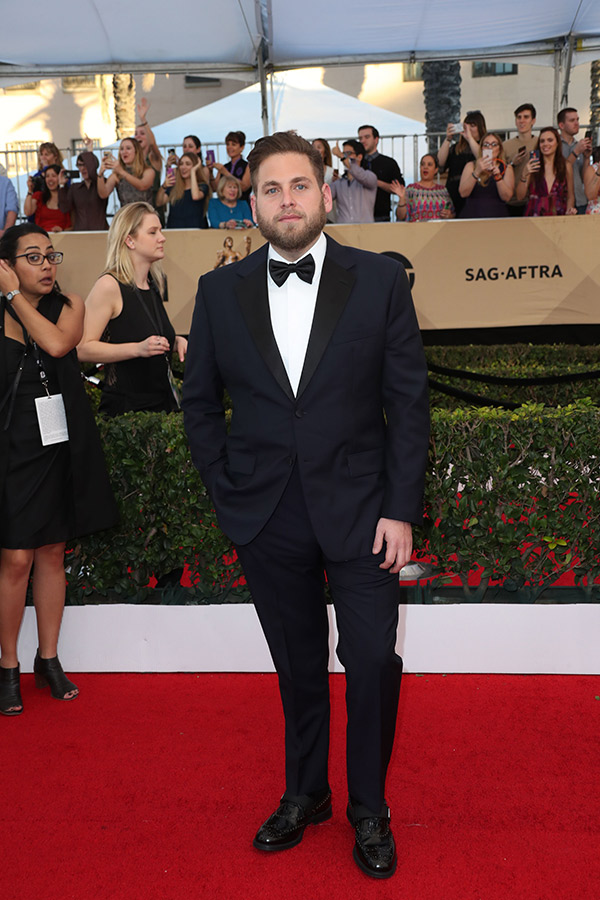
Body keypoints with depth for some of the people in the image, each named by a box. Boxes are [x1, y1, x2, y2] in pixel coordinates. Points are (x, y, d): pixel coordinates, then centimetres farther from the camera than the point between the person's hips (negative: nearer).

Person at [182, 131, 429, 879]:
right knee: (298, 665, 15)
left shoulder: (380, 280, -2)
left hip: (359, 509, -1)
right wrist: (228, 496, 1)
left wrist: (401, 509, -7)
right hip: (267, 516, 2)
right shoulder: (220, 292, 2)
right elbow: (200, 404, 9)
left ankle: (368, 809, 28)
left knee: (373, 660, 4)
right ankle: (304, 794, 36)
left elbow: (408, 401, -3)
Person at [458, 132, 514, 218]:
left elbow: (507, 197, -1)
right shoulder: (471, 166, 11)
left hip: (497, 216, 1)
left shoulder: (507, 168, 12)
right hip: (471, 216, -1)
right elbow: (463, 193, -5)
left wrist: (498, 177, -15)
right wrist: (477, 172, -16)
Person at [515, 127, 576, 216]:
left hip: (558, 216, 1)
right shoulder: (532, 165, 7)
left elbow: (570, 195, 17)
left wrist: (569, 210, -2)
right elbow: (520, 196, 4)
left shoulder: (566, 165, 10)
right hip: (534, 215, -1)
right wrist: (525, 175, -9)